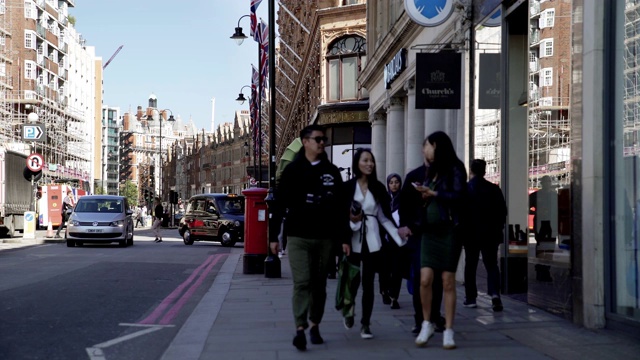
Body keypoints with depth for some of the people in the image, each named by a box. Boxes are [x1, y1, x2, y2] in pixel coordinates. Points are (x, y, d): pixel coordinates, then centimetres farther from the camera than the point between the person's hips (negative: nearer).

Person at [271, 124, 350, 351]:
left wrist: (344, 238, 3)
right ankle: (300, 329, -13)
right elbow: (279, 204, 2)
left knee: (319, 284, 9)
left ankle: (315, 326, 20)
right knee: (302, 282, -11)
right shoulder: (292, 170, 2)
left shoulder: (331, 171, 8)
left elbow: (341, 207, 8)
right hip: (298, 238, -3)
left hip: (324, 237, 3)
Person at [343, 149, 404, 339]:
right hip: (353, 240, -1)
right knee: (353, 280, 3)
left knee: (368, 282, 2)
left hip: (371, 241, 2)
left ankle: (366, 324, 9)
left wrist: (397, 233, -3)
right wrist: (350, 219, -20)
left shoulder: (378, 188, 6)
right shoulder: (348, 187, -1)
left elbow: (384, 217, 7)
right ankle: (348, 309, 34)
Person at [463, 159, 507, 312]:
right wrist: (498, 229, 12)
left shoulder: (464, 189, -7)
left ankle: (470, 298, 12)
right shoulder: (494, 189, 1)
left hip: (471, 233, -1)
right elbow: (502, 211, 1)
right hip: (490, 234, 2)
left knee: (470, 266, 10)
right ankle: (494, 293, -15)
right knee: (491, 265, 5)